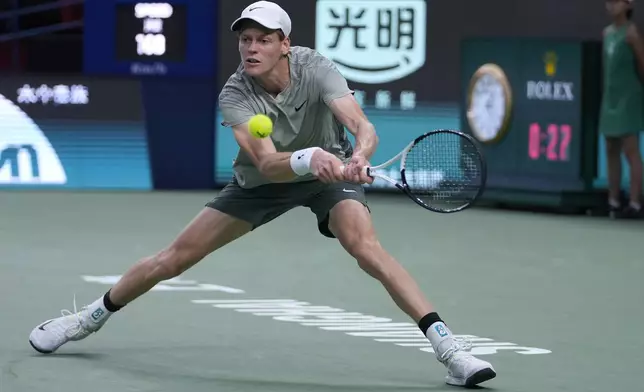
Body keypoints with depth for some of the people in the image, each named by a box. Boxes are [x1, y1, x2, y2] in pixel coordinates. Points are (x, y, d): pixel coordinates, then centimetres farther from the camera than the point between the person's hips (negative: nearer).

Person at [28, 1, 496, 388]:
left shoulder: (316, 68, -29)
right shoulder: (234, 96, -27)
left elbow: (364, 128, -40)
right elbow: (267, 162, -40)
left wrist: (356, 158, -64)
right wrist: (309, 158, -61)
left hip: (330, 169, -1)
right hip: (261, 180, 2)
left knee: (365, 246, -30)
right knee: (175, 257, 3)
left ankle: (445, 344, -32)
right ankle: (92, 317, 26)